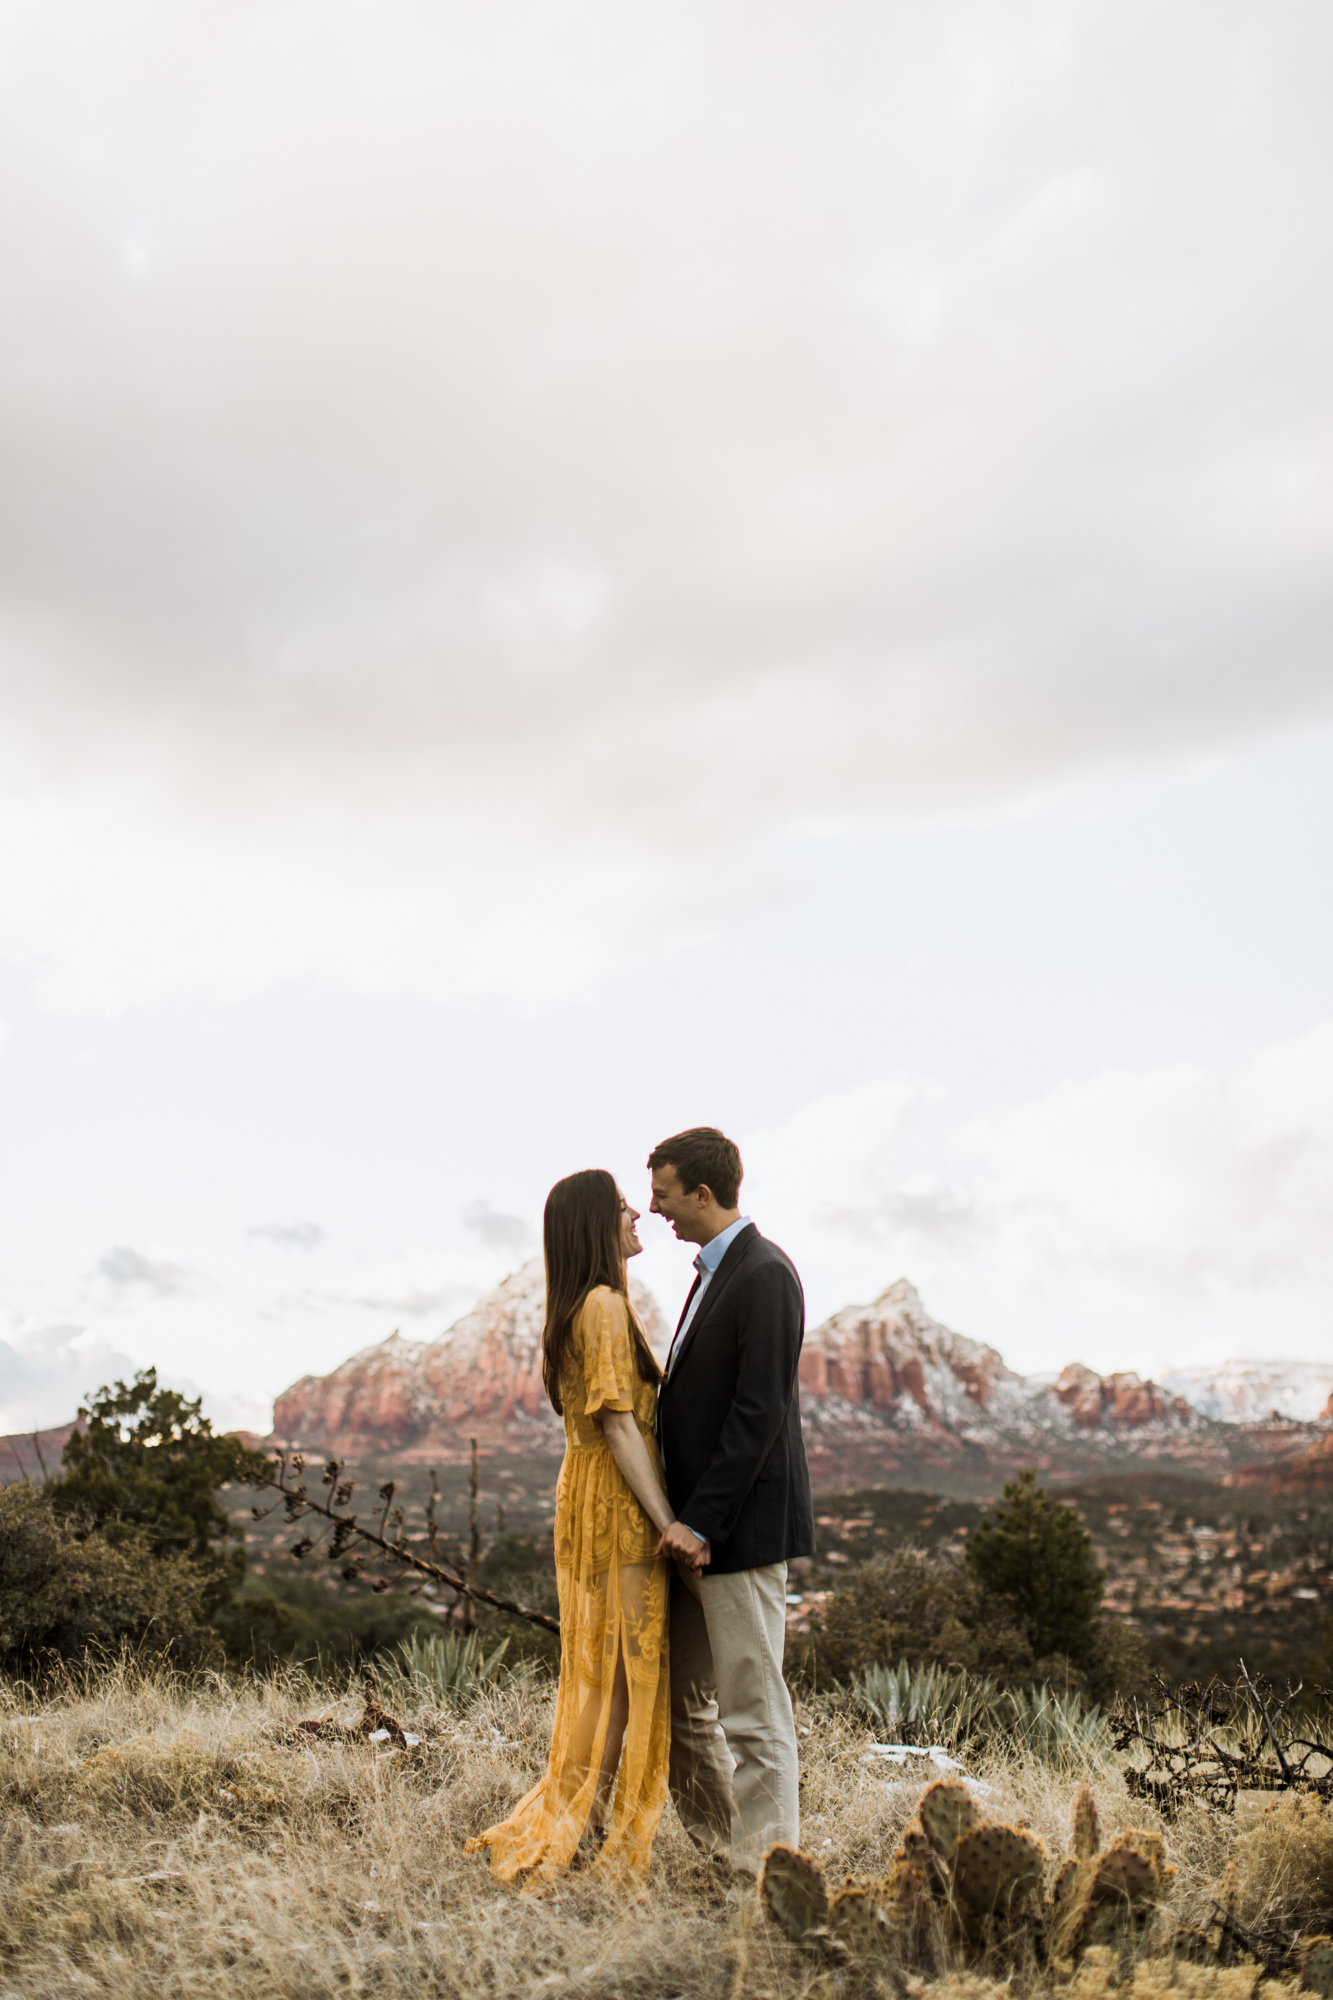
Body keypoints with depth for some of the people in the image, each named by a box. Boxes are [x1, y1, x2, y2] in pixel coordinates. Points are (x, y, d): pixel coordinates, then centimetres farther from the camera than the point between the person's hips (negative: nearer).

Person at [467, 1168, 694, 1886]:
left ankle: (576, 1829, 21)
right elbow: (619, 1427, -20)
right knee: (619, 1673, -1)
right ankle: (582, 1834, 7)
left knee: (599, 1673, 14)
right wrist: (668, 1522, -20)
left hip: (589, 1498, 10)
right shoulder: (604, 1306, -17)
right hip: (619, 1508, -10)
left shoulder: (580, 1308, 13)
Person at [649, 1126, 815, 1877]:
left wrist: (701, 1521, -19)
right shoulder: (716, 1272, 15)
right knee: (678, 1702, 16)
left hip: (743, 1529, -10)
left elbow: (759, 1412, -21)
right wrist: (684, 1517, 15)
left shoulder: (765, 1274, -15)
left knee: (753, 1712, -1)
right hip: (697, 1527, 10)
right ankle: (720, 1849, 29)